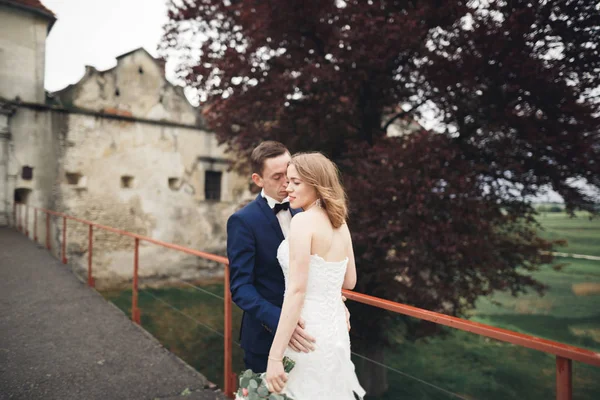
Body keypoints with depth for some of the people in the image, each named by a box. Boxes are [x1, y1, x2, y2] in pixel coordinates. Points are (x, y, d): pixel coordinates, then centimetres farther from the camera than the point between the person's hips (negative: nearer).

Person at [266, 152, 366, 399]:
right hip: (335, 329, 8)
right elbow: (349, 282, 13)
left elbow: (297, 290, -22)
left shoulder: (303, 220, -17)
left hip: (308, 333, -8)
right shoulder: (340, 223, 5)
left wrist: (275, 355, -19)